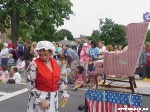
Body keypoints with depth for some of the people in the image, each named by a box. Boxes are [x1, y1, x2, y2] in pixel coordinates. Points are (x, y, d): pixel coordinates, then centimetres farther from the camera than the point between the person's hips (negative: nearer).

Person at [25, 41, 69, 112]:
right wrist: (40, 100, -18)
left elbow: (60, 80, 13)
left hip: (53, 98, 5)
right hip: (38, 98, -5)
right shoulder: (34, 65, -13)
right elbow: (30, 85, -15)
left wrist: (64, 94, 8)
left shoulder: (55, 62, 3)